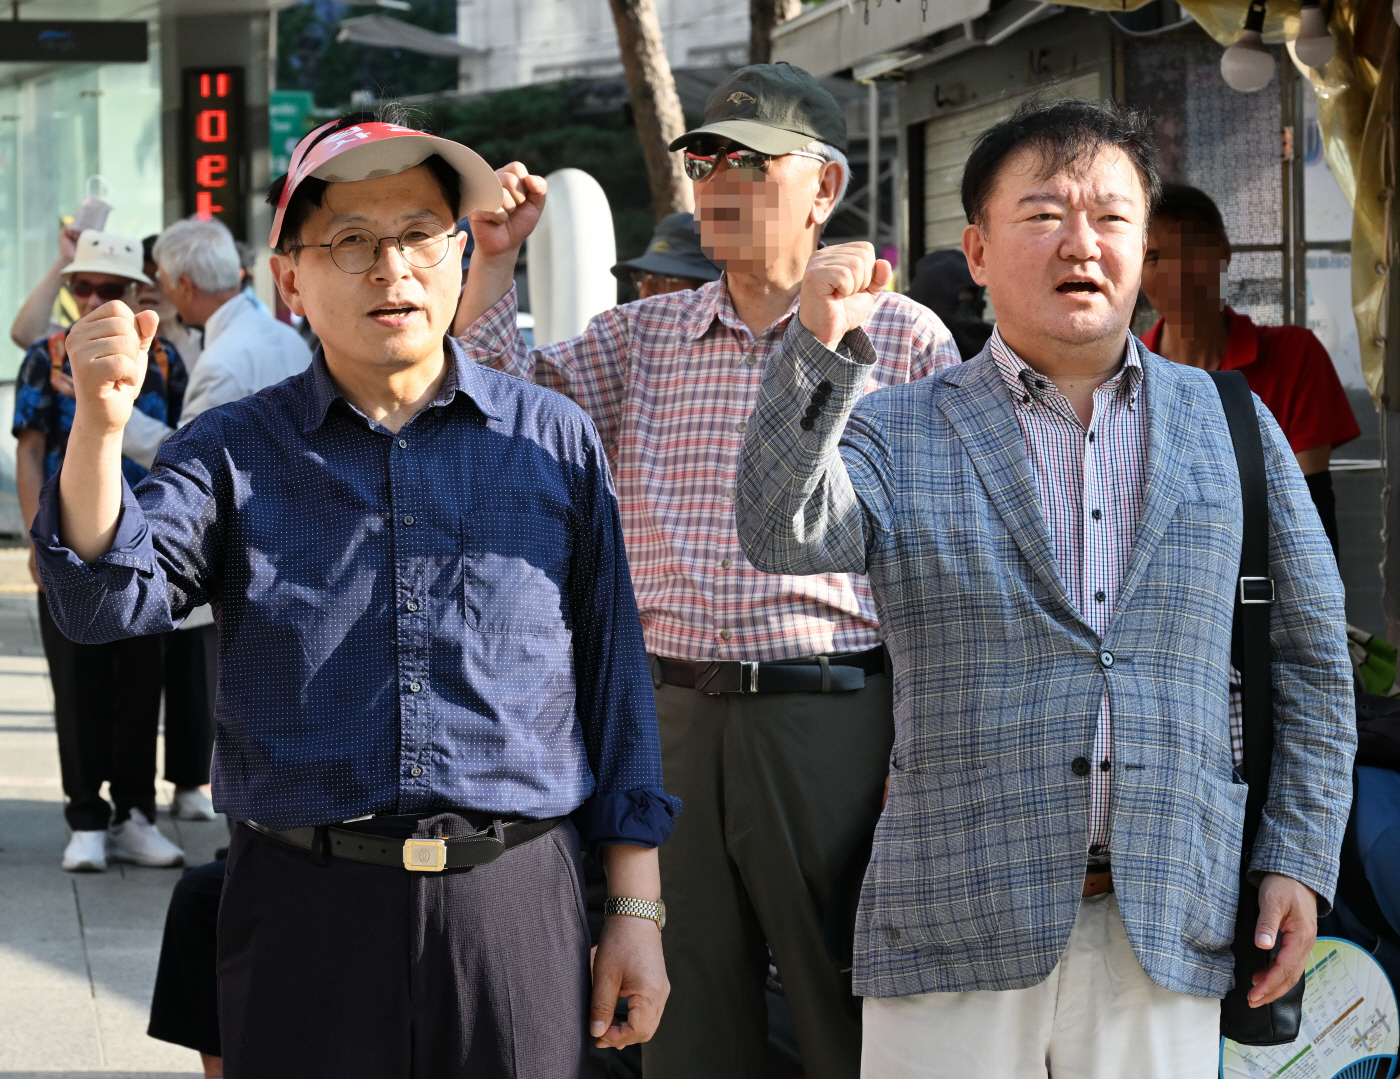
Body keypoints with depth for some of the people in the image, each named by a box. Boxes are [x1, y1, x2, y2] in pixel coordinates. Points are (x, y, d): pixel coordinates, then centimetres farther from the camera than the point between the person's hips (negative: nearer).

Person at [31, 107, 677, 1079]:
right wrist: (100, 427, -25)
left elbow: (613, 674, 10)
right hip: (305, 914, 0)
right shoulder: (233, 452, 7)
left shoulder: (556, 440, 8)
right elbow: (106, 601, -8)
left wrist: (637, 909, 7)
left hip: (515, 910, 1)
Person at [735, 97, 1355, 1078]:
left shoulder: (1230, 426, 10)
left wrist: (1299, 856, 7)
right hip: (956, 947, -1)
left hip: (1167, 941, 2)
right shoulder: (896, 436, 5)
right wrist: (823, 348, -28)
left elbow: (1312, 657, 14)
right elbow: (785, 536, -16)